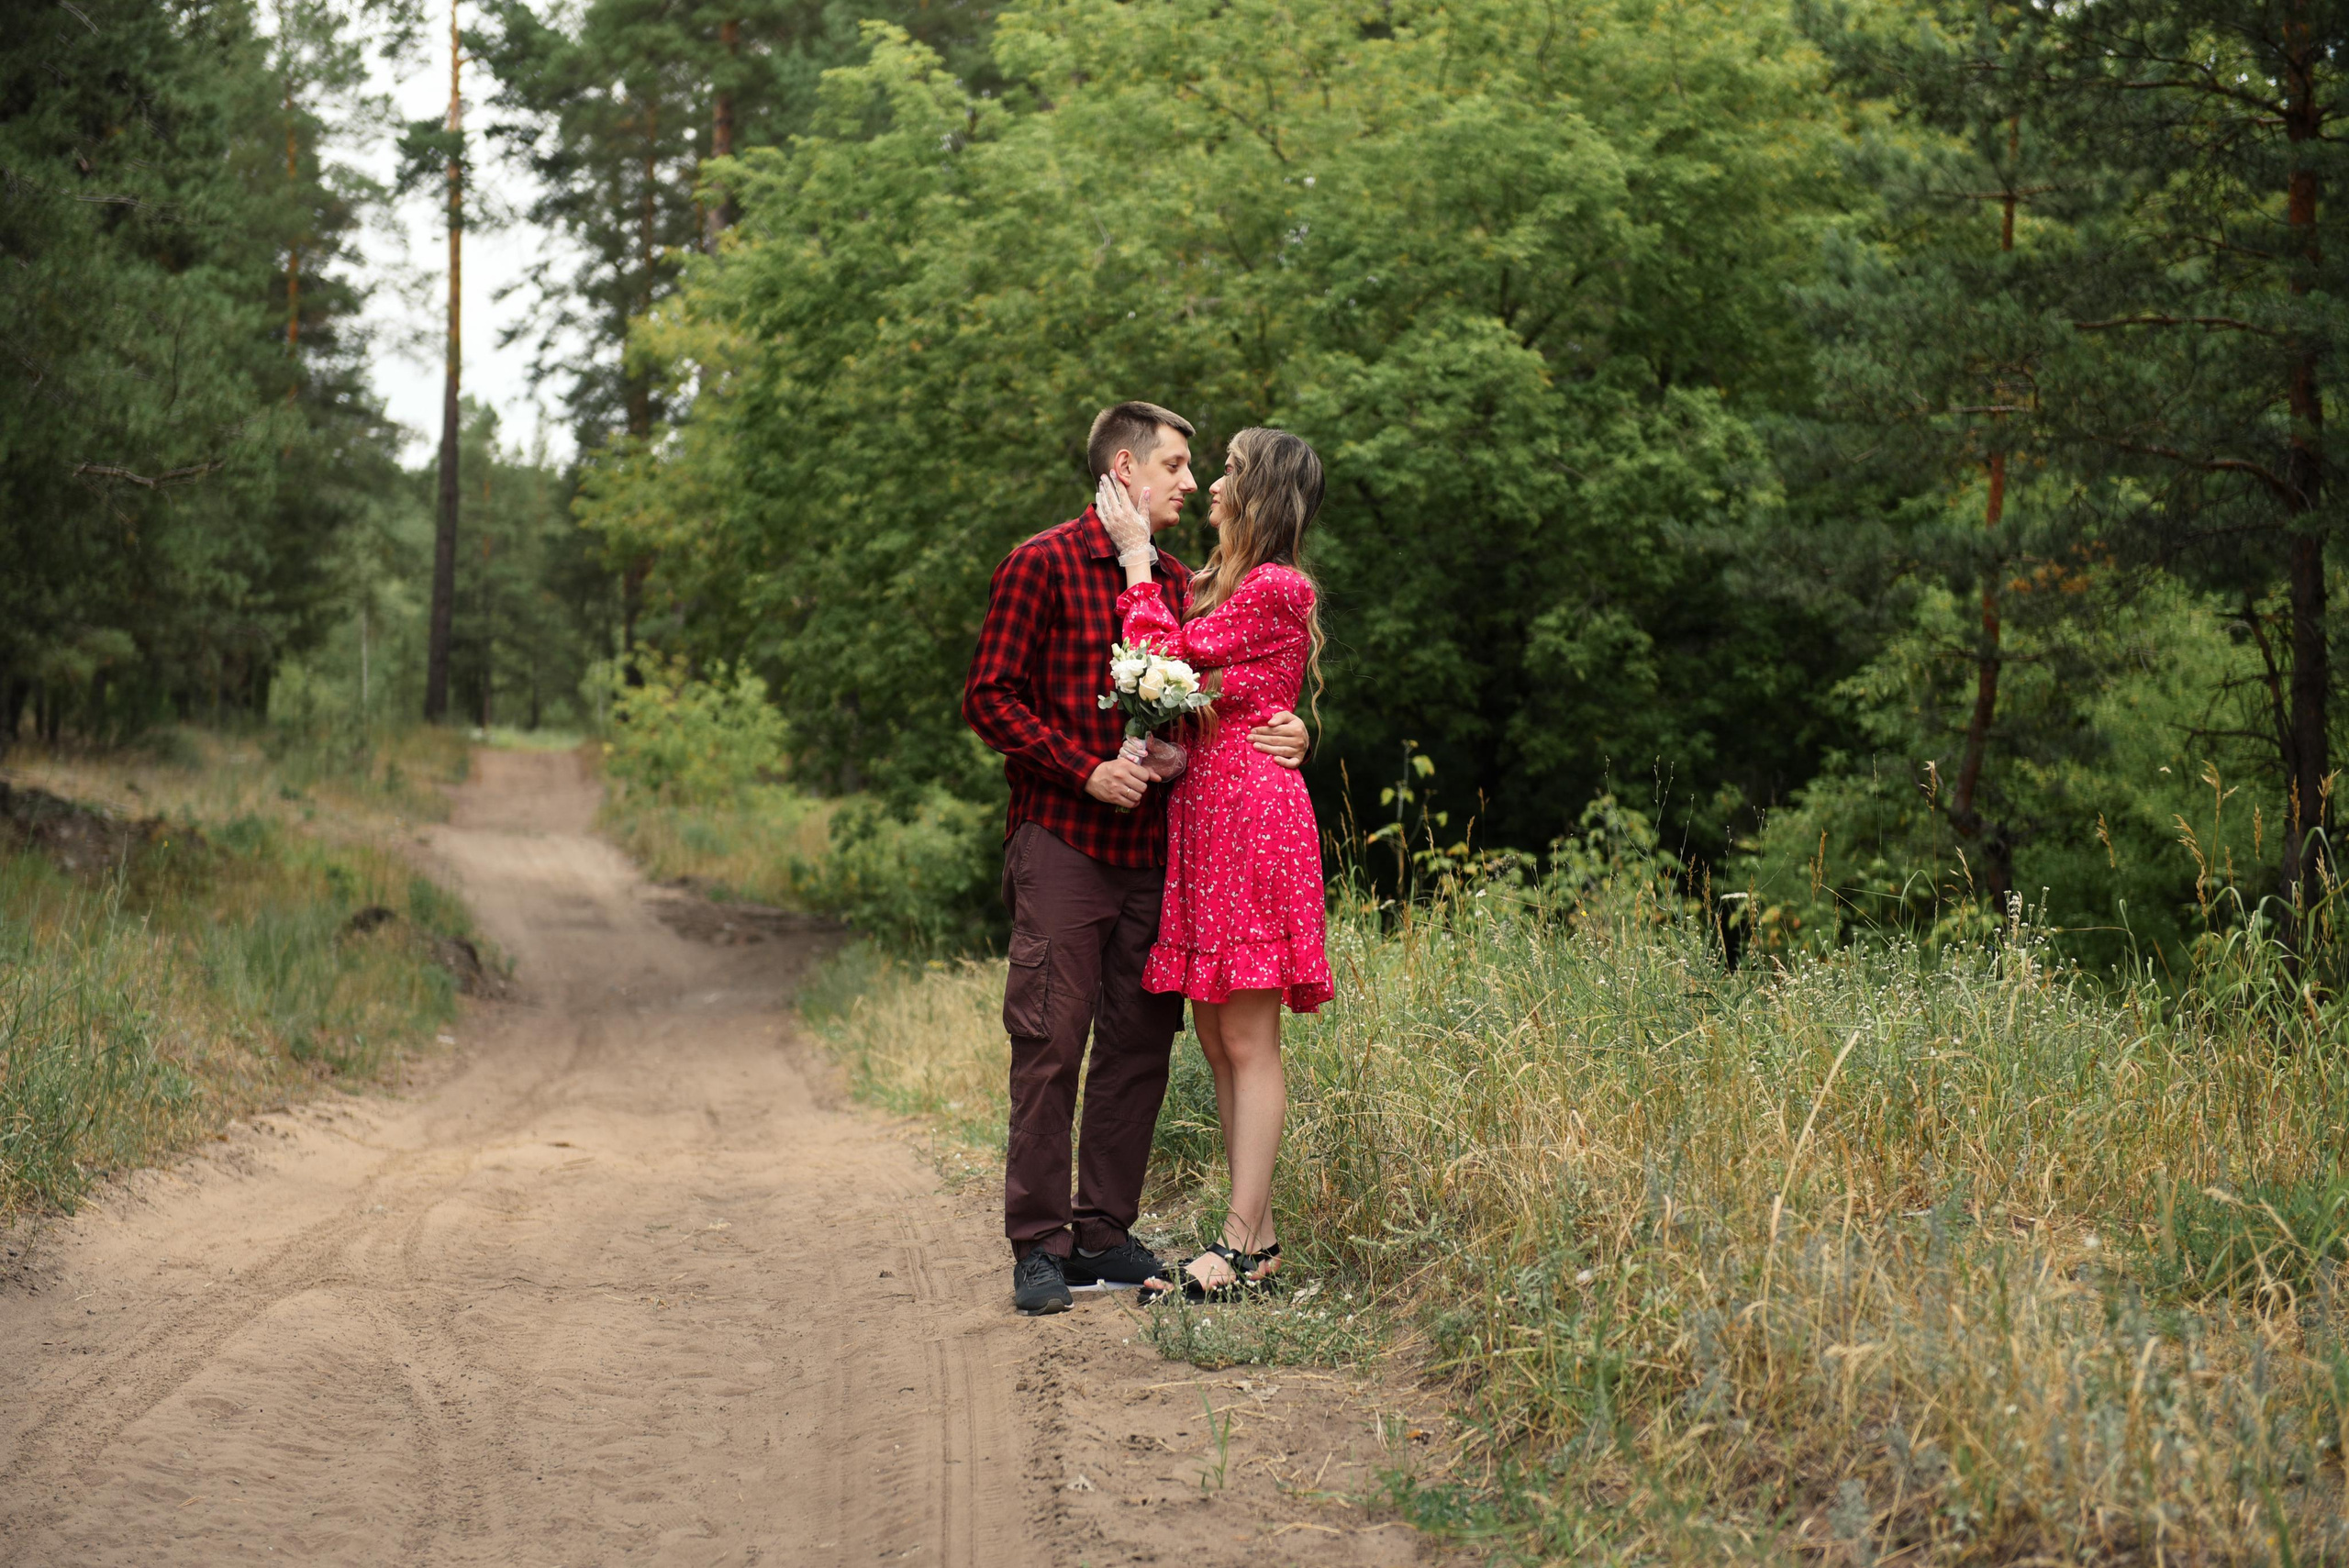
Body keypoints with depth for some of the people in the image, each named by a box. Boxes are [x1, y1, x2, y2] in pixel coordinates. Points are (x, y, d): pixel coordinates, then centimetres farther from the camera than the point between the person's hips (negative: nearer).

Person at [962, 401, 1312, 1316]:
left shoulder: (1179, 583, 17)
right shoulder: (1043, 565, -1)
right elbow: (990, 699, -5)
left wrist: (1280, 734, -1)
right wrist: (1088, 769, -14)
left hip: (1153, 846, 6)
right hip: (1062, 839, -6)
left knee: (1140, 1043, 6)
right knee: (1050, 1042, -7)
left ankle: (1105, 1233, 14)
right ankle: (1039, 1247, -2)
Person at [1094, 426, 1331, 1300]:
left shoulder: (1278, 590, -8)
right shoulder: (1222, 587, 20)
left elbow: (1167, 655, -11)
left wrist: (1137, 554, -1)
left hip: (1250, 815, -9)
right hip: (1201, 810, 9)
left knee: (1247, 1038, -7)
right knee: (1217, 1034, 9)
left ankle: (1242, 1248, -5)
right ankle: (1257, 1235, 13)